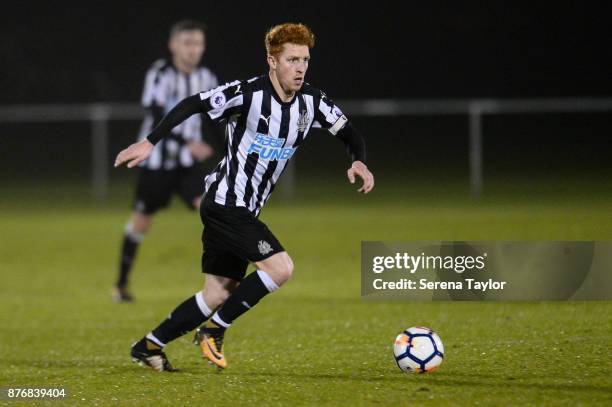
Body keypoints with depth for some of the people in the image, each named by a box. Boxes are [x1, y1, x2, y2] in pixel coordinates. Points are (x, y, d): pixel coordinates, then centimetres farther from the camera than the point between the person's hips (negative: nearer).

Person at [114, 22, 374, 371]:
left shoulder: (312, 102, 1)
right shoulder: (248, 94, -18)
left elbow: (350, 133, 11)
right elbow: (192, 104, -15)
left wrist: (359, 162, -10)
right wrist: (150, 143, -18)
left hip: (245, 211, 8)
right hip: (225, 203, -8)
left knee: (221, 294, 9)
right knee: (281, 268, -20)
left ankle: (149, 346, 21)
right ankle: (214, 330, -7)